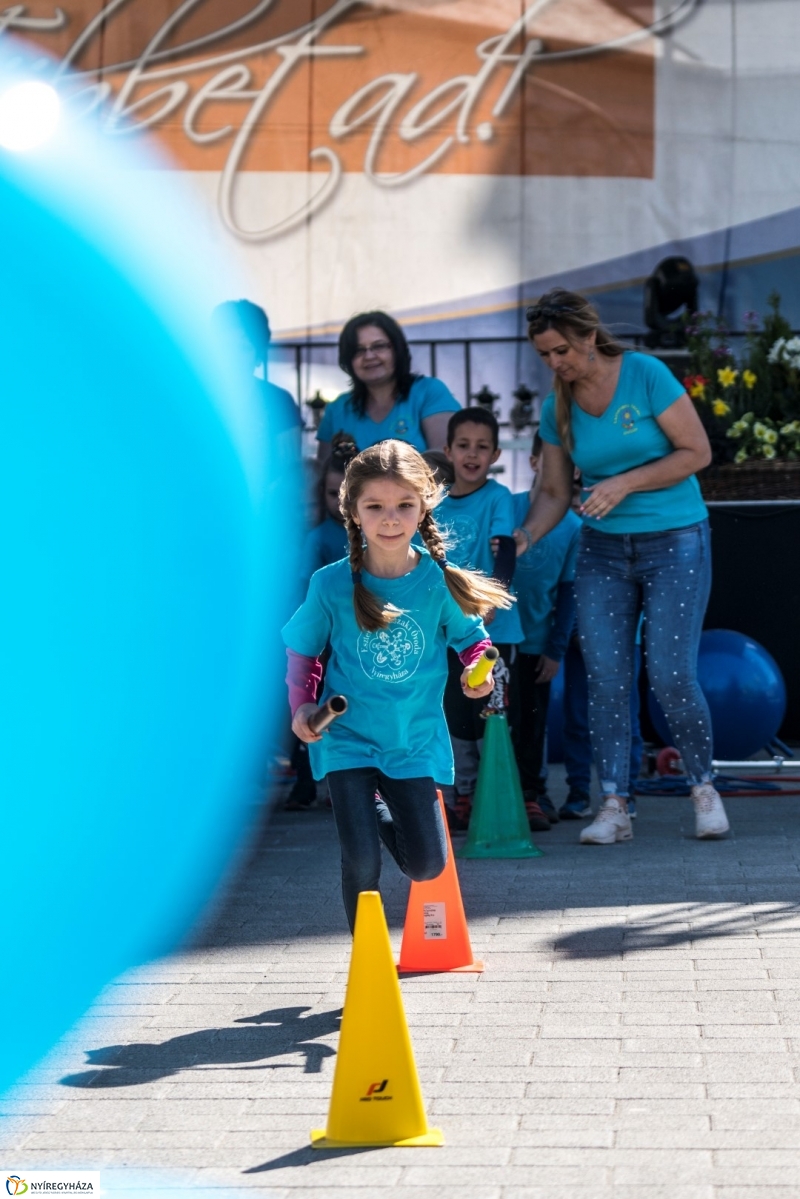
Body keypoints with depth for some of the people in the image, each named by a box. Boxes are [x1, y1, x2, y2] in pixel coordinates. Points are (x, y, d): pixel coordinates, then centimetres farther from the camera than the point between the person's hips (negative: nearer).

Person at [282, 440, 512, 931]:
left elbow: (471, 636, 6)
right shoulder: (331, 585, -11)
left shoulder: (439, 581, -9)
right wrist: (302, 705, -9)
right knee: (362, 864, -10)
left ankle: (382, 815, 39)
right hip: (348, 739, -2)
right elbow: (302, 649, 4)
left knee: (426, 866, 6)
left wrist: (479, 670, -15)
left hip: (414, 741, 2)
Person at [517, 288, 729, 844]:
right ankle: (614, 807, 1)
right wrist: (525, 536, -12)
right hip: (603, 551, 4)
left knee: (671, 675, -8)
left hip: (675, 542, -4)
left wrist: (625, 484, -18)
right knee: (606, 677, -4)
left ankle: (704, 788, 13)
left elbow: (697, 452, -10)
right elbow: (554, 492, 7)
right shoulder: (557, 408, 3)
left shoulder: (646, 375, -11)